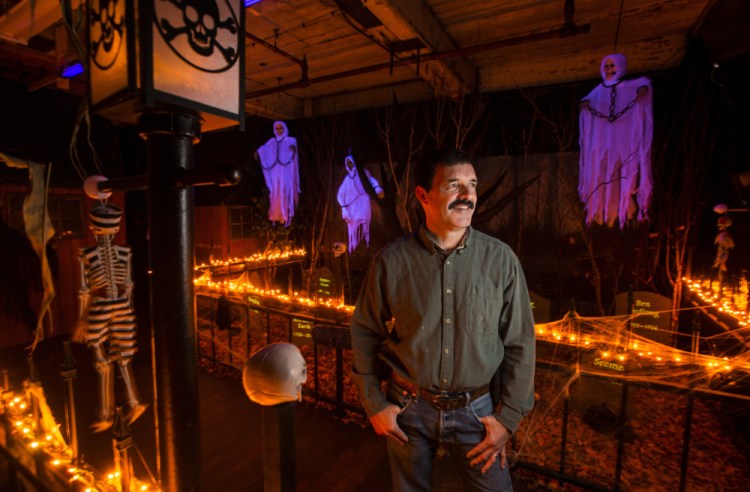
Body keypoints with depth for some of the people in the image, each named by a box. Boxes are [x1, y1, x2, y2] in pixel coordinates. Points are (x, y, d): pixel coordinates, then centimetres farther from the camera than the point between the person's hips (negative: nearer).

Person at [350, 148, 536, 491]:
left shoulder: (500, 258, -10)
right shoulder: (391, 261, -12)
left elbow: (519, 343, -3)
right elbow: (365, 333, -2)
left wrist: (508, 417, -2)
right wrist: (374, 404, -1)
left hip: (474, 409, 0)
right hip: (407, 409, 1)